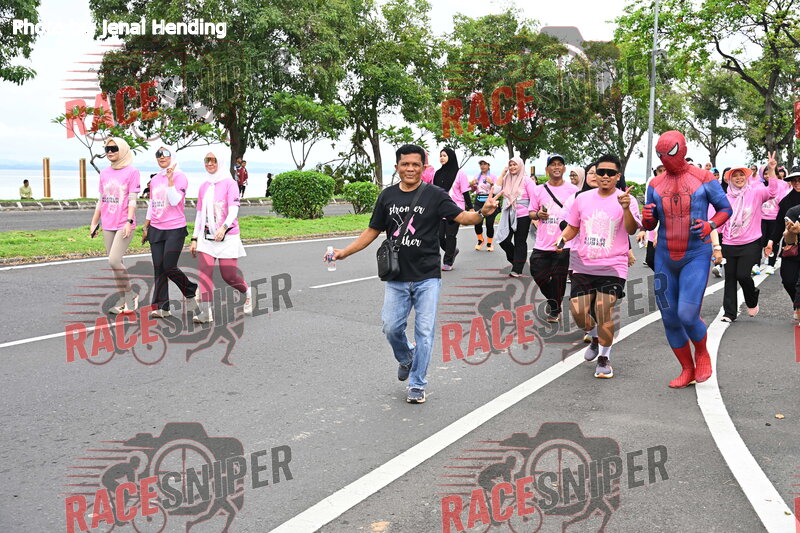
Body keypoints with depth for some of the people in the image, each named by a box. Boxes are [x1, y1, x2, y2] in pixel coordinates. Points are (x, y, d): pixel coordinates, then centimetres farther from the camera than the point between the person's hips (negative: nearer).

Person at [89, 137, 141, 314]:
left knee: (114, 260, -16)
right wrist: (94, 223, 16)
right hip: (107, 226, 6)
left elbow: (132, 200, -9)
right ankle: (124, 298, 15)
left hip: (124, 225, -6)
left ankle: (130, 294, 0)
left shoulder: (131, 172, -4)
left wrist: (129, 222, -19)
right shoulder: (104, 173, 12)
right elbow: (101, 200, 18)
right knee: (115, 263, 7)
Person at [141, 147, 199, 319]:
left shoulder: (179, 176, -5)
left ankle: (191, 292, 16)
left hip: (175, 229, -6)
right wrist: (145, 228, 19)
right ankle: (161, 307, 6)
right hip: (156, 229, 6)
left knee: (169, 267, -9)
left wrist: (170, 178, -18)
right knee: (159, 269, 2)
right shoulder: (154, 180, 14)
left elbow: (174, 201, -17)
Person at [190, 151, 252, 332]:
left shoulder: (229, 183, -4)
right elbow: (199, 214, 16)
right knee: (204, 271, -13)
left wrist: (224, 227, -31)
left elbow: (233, 210, -15)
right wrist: (194, 239, 13)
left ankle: (247, 293, 30)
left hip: (227, 237, -4)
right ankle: (206, 312, -14)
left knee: (229, 275, -1)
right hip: (206, 237, 5)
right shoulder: (204, 187, 12)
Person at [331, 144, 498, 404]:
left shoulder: (435, 195, -3)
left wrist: (482, 212, -34)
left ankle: (417, 385, 13)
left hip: (427, 278, -3)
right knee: (391, 328, 3)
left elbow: (462, 217, -12)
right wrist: (345, 252, 3)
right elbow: (373, 231, 12)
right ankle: (406, 358, 36)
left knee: (424, 331, 0)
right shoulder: (387, 196, 6)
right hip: (397, 278, 3)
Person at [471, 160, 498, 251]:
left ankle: (489, 243, 14)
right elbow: (473, 189, 19)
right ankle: (480, 240, 17)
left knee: (489, 223, -4)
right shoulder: (477, 176, 11)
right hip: (479, 201, 3)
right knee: (477, 222, -8)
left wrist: (491, 183, -23)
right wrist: (472, 184, -2)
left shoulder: (493, 176, 1)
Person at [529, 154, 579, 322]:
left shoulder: (572, 190, 1)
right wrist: (538, 215, -10)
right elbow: (531, 212, 11)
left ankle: (555, 309, 23)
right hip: (542, 243, 2)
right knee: (538, 274, 3)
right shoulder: (539, 190, 6)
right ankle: (553, 300, 31)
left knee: (559, 278, 3)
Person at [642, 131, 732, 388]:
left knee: (687, 316, -15)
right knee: (669, 319, 5)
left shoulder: (704, 179, -3)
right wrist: (646, 218, -11)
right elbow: (650, 225, 14)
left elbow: (725, 208, 6)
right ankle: (687, 370, 23)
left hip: (696, 257, -4)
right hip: (665, 258, 4)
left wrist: (711, 225, -15)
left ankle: (702, 354, 18)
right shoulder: (656, 184, 7)